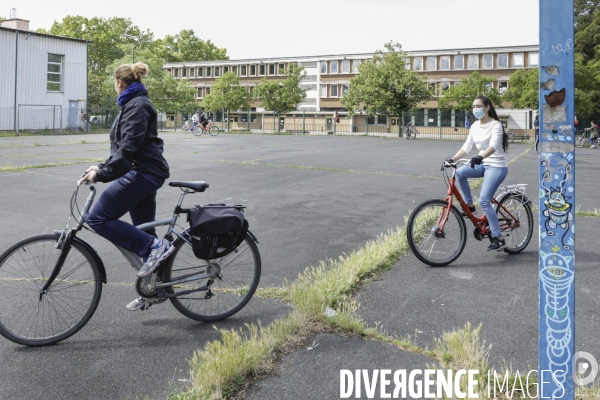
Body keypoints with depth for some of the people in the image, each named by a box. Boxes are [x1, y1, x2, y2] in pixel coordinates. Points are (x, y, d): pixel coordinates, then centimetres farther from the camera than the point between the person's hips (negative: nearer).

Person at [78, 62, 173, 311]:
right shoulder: (135, 104, 21)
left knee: (98, 219, -10)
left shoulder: (136, 105, -11)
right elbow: (124, 146, 24)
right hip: (144, 172, 10)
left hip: (142, 173, -10)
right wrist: (102, 167, 16)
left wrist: (102, 174, -24)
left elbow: (128, 147, -22)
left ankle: (155, 246, -12)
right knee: (144, 234, 12)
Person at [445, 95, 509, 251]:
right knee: (460, 172, -22)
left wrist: (480, 157, -49)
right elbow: (466, 146, 5)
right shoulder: (475, 126, 7)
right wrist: (452, 158, -10)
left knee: (484, 200, -19)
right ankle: (469, 205, -3)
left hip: (497, 166, -7)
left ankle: (498, 239, -10)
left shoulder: (496, 125, -14)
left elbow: (493, 145, -31)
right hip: (483, 164, 7)